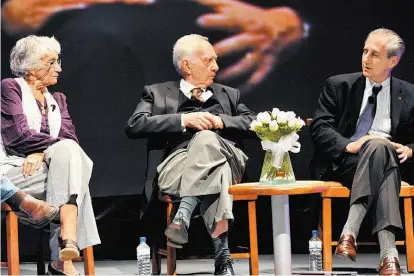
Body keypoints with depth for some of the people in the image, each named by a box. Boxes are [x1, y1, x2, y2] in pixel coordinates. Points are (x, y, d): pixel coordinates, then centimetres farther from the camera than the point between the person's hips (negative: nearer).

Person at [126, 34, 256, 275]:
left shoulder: (229, 94, 32)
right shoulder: (158, 93, 22)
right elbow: (134, 126, 3)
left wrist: (221, 121, -2)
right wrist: (183, 120, -8)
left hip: (227, 160, 2)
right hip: (177, 168, -2)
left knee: (206, 138, -36)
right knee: (216, 170, -39)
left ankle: (183, 216, -52)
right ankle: (222, 252, -50)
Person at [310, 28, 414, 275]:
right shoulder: (339, 86, 10)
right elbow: (319, 127, 1)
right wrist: (350, 145, -17)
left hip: (388, 161, 1)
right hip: (343, 163, -1)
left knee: (379, 147, -37)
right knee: (378, 145, -36)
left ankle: (351, 231, -48)